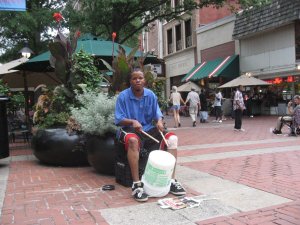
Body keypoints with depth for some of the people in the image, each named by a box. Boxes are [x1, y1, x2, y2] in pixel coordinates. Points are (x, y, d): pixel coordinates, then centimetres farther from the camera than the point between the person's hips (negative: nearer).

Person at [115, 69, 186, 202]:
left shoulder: (151, 95, 5)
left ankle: (171, 180, -12)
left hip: (148, 128, 5)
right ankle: (136, 184, -38)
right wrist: (132, 122, -27)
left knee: (172, 138, -17)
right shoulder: (123, 96, -7)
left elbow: (157, 113, 7)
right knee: (133, 140, -41)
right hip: (130, 130, -4)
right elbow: (118, 120, -9)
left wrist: (159, 121, -16)